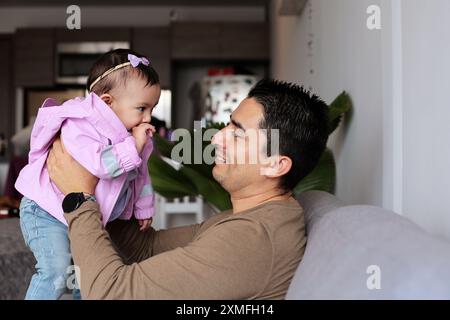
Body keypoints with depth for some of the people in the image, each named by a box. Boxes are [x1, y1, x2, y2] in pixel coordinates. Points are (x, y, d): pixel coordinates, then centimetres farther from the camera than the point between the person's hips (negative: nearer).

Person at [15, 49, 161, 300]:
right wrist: (133, 146, -35)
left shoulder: (133, 136, -1)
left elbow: (140, 175, 13)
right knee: (56, 271, -20)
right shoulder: (79, 126, -27)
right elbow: (97, 163, -43)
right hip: (47, 212, -8)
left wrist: (144, 209, 17)